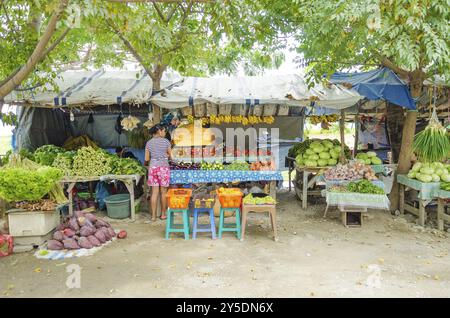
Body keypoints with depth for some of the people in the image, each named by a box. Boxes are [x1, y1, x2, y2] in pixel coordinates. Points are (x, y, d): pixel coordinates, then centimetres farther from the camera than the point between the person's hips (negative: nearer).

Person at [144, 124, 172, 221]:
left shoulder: (149, 143, 4)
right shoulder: (166, 141, -4)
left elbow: (146, 159, 4)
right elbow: (170, 156, 2)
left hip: (153, 168, 3)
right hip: (163, 168, -3)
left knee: (154, 192, 5)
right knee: (163, 192, 7)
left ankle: (153, 215, 8)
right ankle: (163, 214, 17)